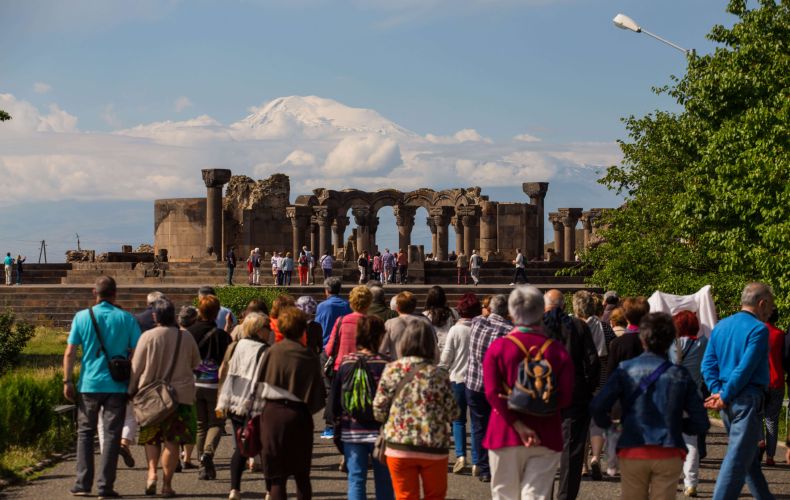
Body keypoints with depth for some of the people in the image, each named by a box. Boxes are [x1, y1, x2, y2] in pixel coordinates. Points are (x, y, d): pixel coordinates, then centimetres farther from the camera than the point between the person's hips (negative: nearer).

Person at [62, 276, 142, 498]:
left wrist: (67, 381, 3)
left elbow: (70, 352, -3)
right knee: (112, 434, 4)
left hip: (89, 385, 1)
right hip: (117, 386, -1)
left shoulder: (82, 317, -1)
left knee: (85, 433, 12)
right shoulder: (126, 319, -1)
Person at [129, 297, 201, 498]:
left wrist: (132, 390, 9)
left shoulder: (148, 337, -8)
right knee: (172, 441, 3)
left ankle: (152, 472, -2)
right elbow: (196, 362, 14)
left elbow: (136, 367, -3)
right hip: (181, 394, 0)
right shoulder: (186, 337, -2)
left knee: (151, 438, 16)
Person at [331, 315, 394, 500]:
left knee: (356, 480, 7)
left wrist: (338, 428, 14)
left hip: (352, 431, 2)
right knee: (384, 482, 9)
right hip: (380, 432, -2)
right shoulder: (385, 364, -11)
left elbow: (334, 401, 2)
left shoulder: (346, 362, -3)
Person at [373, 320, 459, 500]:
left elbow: (379, 411, -3)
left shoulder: (392, 370, -5)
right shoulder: (439, 375, -6)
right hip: (434, 449, 0)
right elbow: (452, 413, -3)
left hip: (399, 447, 0)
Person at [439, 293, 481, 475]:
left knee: (458, 419, 9)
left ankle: (460, 455, -8)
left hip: (458, 378, -1)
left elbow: (445, 357, -4)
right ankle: (476, 461, 6)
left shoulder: (455, 330, -8)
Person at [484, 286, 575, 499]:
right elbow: (565, 397, -7)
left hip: (506, 434, -1)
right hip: (546, 437, 1)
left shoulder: (498, 347, -4)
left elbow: (492, 393, -12)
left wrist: (518, 425, -12)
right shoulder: (558, 350, -1)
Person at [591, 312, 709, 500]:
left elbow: (597, 407, -11)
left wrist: (606, 423, 10)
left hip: (632, 452, 0)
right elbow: (700, 423, 0)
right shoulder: (680, 375, 2)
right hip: (669, 454, 0)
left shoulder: (625, 369, -1)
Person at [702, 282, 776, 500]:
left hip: (728, 400, 8)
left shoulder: (720, 326, 12)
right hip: (747, 399, -8)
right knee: (738, 457, -6)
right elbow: (745, 369, -18)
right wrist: (725, 397, -13)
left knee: (749, 456, 19)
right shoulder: (758, 329, -11)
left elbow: (708, 363, 6)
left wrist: (717, 391, -3)